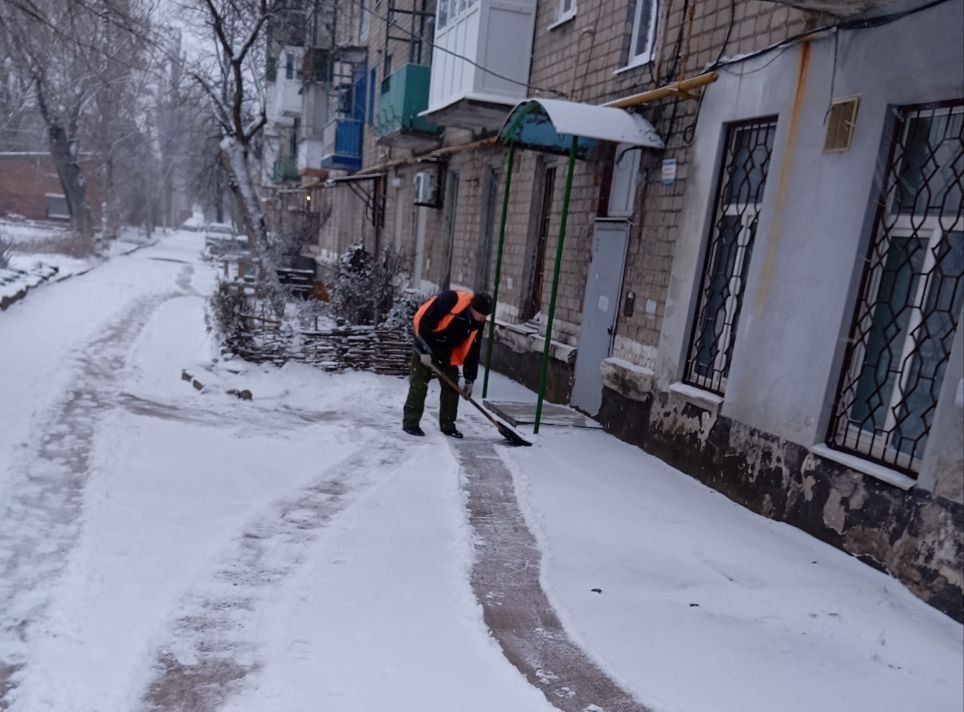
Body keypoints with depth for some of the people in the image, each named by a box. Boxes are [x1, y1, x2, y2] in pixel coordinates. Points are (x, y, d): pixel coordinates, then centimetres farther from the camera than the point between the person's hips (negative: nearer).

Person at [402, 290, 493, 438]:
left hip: (448, 352, 6)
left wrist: (469, 380, 1)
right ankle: (410, 423, 2)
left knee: (451, 387, 4)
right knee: (419, 384, -6)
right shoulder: (450, 300, -31)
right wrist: (424, 351, -22)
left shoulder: (478, 323, -11)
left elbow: (472, 351, -1)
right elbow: (422, 322, -25)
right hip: (426, 345, -6)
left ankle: (447, 425, 14)